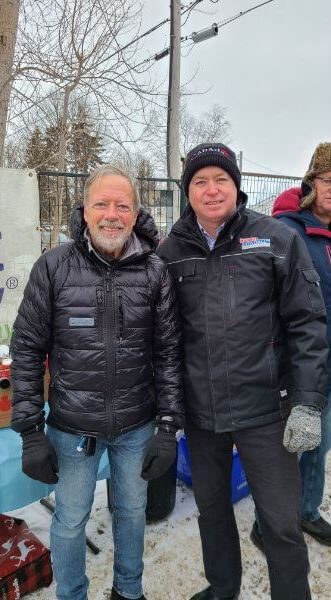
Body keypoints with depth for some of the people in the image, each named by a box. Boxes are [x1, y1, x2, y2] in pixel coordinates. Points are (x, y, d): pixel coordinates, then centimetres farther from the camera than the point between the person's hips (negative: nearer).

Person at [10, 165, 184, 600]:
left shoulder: (154, 271, -5)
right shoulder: (54, 266, -9)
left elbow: (168, 351, -2)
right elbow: (27, 349, -6)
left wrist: (169, 426, -4)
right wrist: (31, 431, -7)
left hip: (138, 426, 2)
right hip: (72, 427, -1)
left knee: (132, 510, 22)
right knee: (70, 520, 17)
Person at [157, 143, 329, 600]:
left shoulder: (278, 240, -5)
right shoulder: (171, 251, 2)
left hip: (265, 410, -3)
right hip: (198, 410, 4)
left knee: (281, 522, 11)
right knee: (211, 507, 22)